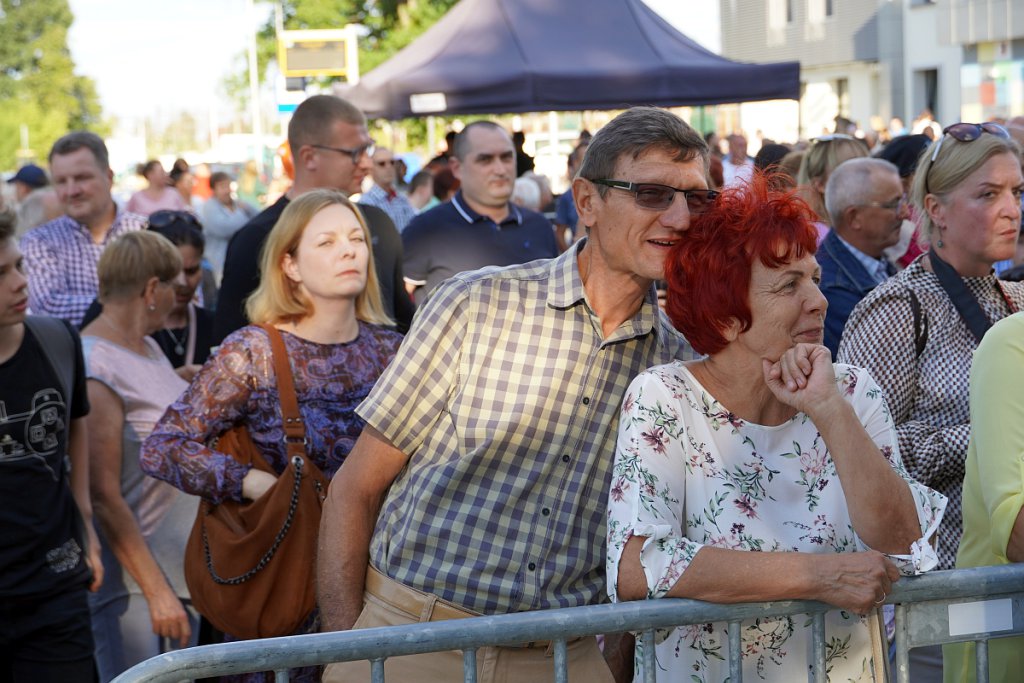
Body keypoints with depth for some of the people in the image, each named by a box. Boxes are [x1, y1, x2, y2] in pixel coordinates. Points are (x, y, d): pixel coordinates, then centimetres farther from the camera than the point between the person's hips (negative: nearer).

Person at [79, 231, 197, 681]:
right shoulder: (95, 368, -17)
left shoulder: (148, 346, 10)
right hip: (135, 583, -9)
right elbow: (104, 497, -19)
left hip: (186, 569, 9)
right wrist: (156, 592, -18)